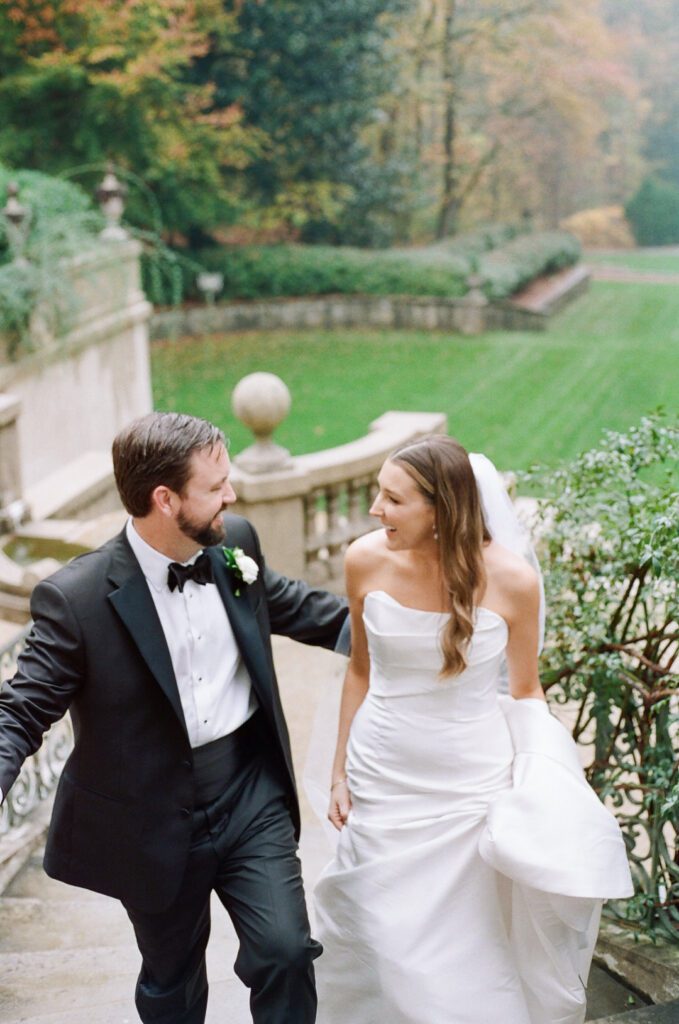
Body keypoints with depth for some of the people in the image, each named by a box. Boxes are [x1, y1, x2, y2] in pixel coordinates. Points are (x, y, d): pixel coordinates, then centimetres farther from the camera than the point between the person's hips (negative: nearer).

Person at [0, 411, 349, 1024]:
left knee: (285, 951, -3)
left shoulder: (234, 543, -6)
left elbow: (288, 605, 14)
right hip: (155, 819, -3)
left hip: (251, 793, 3)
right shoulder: (76, 598, -22)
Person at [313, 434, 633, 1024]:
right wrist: (341, 772, 8)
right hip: (383, 781, 2)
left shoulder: (511, 579, -17)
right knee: (384, 946, 13)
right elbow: (360, 670, 4)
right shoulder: (366, 561, -11)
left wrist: (538, 796, -11)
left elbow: (526, 690, -2)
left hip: (471, 789, -1)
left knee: (471, 949, 13)